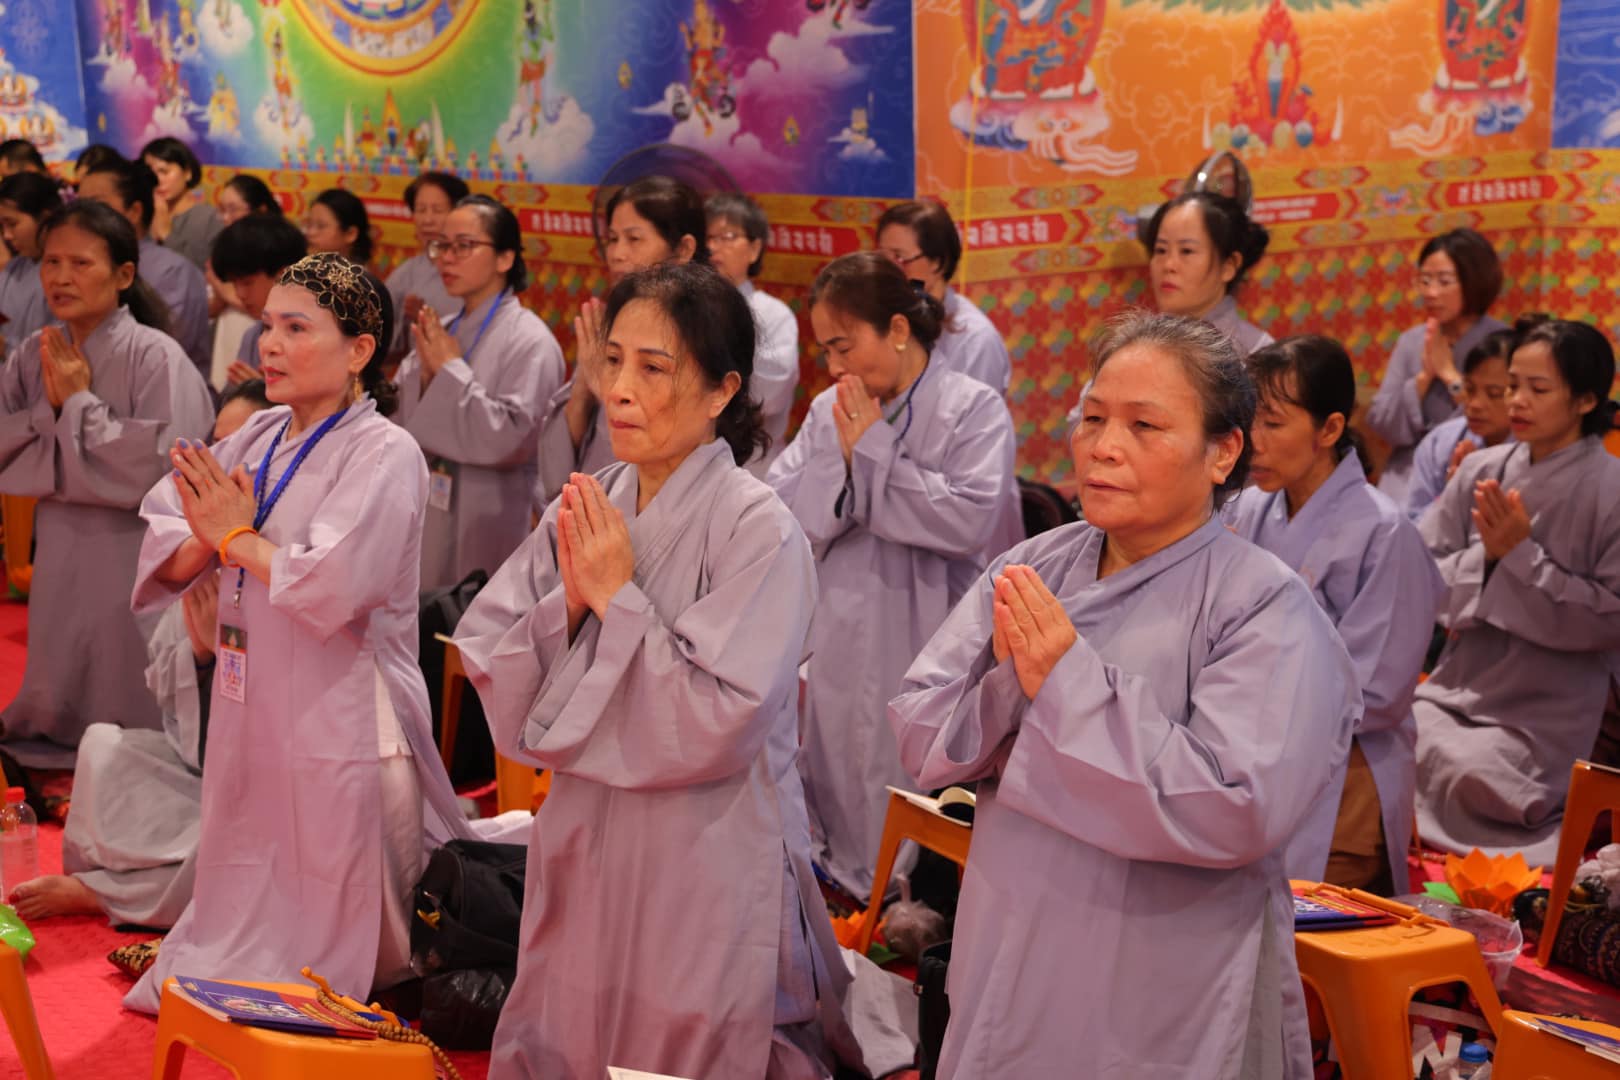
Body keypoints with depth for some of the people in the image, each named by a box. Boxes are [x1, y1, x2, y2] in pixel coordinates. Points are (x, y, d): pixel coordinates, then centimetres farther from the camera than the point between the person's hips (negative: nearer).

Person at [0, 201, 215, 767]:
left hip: (130, 556, -5)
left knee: (126, 718, 2)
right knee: (56, 710, 14)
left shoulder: (156, 356, -13)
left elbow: (158, 466, -21)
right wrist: (49, 410, -14)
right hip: (59, 554, 5)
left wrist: (79, 402, -15)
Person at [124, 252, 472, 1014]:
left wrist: (238, 538, -13)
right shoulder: (259, 438, 8)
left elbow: (332, 586, -26)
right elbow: (166, 547, 6)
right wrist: (209, 540, -16)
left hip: (338, 721, -7)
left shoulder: (385, 455, -14)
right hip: (250, 706, 7)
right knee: (246, 897, 21)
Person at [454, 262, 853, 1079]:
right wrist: (568, 602, -14)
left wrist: (617, 597, -16)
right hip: (584, 854, 6)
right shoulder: (585, 509, 3)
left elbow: (718, 726, -21)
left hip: (703, 873, -6)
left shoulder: (758, 530, -14)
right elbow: (499, 686, 3)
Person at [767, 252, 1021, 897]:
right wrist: (839, 454, -13)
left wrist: (873, 449, -12)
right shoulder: (829, 412, 8)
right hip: (841, 645, 5)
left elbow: (970, 518, -20)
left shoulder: (975, 408, -6)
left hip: (927, 654, -5)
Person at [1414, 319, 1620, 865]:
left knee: (1458, 774, -25)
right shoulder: (1480, 471, 3)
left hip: (1545, 712, -4)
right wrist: (1485, 554, -16)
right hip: (1459, 686, 4)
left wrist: (1520, 554, -17)